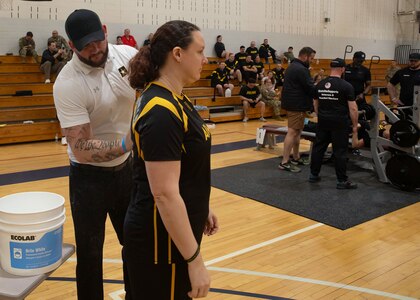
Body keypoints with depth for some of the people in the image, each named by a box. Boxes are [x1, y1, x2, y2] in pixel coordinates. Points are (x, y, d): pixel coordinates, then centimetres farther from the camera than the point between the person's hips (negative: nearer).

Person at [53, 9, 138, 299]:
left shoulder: (128, 55, -10)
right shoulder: (68, 84, -24)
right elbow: (83, 150, -27)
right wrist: (127, 143, -39)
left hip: (127, 167, 5)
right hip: (90, 176, -5)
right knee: (90, 253, 7)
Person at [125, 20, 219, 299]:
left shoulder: (175, 99, 5)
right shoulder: (161, 112, -25)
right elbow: (165, 194, -27)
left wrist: (202, 208, 20)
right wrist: (195, 260, -22)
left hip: (175, 232, 9)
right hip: (161, 240, -9)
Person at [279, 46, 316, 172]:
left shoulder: (292, 66, 16)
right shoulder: (301, 70, -17)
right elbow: (310, 88, -19)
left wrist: (316, 87, 14)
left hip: (291, 103, 11)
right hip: (297, 105, -11)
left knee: (297, 131, 18)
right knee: (292, 132, -10)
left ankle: (296, 157, 28)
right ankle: (284, 162, -9)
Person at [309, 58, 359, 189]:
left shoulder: (320, 84, 6)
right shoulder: (346, 86, -10)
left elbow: (315, 104, 14)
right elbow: (353, 108, -12)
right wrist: (355, 126, -4)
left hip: (323, 121, 5)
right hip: (339, 122, -5)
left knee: (318, 147, 14)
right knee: (340, 151, 0)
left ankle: (314, 175, 22)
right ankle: (342, 181, 6)